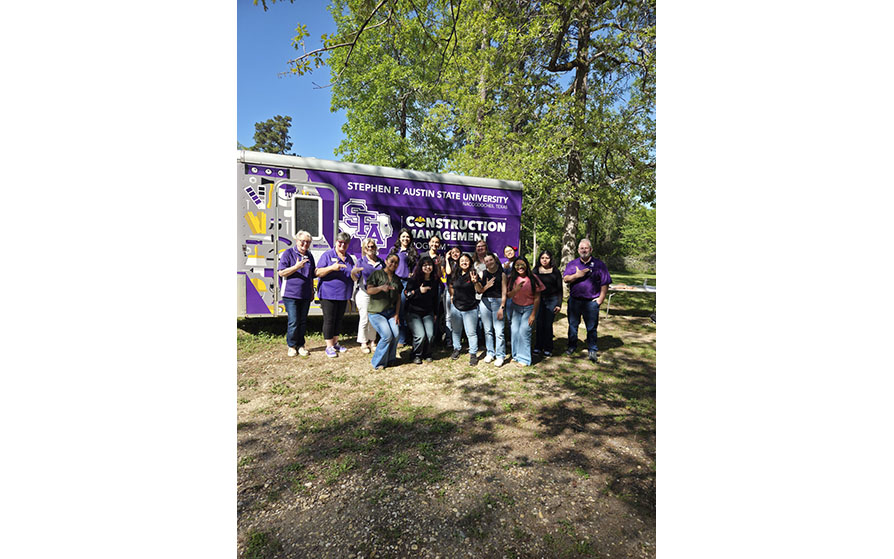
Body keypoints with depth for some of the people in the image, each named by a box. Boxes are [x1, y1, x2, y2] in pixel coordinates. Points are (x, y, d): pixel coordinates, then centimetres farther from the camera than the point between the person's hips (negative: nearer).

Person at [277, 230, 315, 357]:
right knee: (293, 322, -5)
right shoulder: (288, 253, -3)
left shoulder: (309, 255, 13)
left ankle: (301, 345, 21)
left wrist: (312, 292, 20)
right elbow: (281, 273, -8)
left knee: (303, 321, 9)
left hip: (305, 295, 5)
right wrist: (297, 267, -21)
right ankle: (291, 346, 12)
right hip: (291, 294, -5)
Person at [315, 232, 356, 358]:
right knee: (329, 320, -1)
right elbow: (318, 273, -10)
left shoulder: (349, 258, 14)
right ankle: (329, 346, 7)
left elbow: (353, 277, 17)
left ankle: (335, 343, 26)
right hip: (328, 294, -6)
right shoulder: (327, 255, -3)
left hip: (343, 295, 6)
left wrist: (354, 274, -7)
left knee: (339, 319, 13)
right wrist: (332, 268, -24)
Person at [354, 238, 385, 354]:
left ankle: (371, 341, 21)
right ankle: (363, 343, 15)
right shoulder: (360, 261, 1)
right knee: (364, 319, 2)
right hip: (364, 293, -3)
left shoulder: (381, 262, 10)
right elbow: (356, 277, -3)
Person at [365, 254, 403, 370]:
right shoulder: (377, 274, -1)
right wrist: (381, 288, -28)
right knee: (387, 335, -18)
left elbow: (398, 298, 12)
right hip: (376, 312, -5)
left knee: (396, 333, -15)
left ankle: (390, 359, 8)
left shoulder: (397, 279, 15)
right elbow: (369, 290, -10)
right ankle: (378, 363, 1)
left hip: (391, 312, 5)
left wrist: (397, 314, 3)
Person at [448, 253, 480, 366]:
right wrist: (452, 295, 9)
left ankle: (473, 354, 10)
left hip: (470, 308, -4)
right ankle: (456, 349, 35)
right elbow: (451, 286, 23)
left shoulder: (473, 274, -8)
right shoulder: (455, 274, 4)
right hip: (456, 307, 5)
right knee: (456, 330, 18)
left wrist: (475, 282, -29)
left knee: (471, 333, -1)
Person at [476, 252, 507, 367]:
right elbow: (480, 291, 6)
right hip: (485, 302, 3)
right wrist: (487, 286, -14)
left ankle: (500, 356, 5)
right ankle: (490, 353, 24)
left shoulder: (501, 274, 0)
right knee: (487, 330, 10)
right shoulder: (483, 274, 7)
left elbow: (504, 292, -2)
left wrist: (501, 307, -8)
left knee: (499, 331, -7)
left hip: (498, 301, -3)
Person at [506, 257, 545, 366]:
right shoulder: (512, 278, -4)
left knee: (524, 332, -8)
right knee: (514, 331, 2)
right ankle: (516, 355, 21)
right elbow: (508, 295, -7)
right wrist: (516, 290, -27)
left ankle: (524, 358, 6)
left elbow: (537, 297, -9)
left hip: (529, 308, -3)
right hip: (516, 308, 3)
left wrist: (533, 314, -9)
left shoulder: (533, 278, -12)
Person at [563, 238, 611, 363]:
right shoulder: (572, 264, 9)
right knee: (572, 325, 11)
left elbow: (605, 283, 1)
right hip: (574, 300, 2)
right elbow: (565, 279, 0)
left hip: (591, 302, -2)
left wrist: (601, 298, -5)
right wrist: (577, 275, -16)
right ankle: (572, 346, 26)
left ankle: (592, 350, 16)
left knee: (591, 328, 4)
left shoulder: (599, 264, 2)